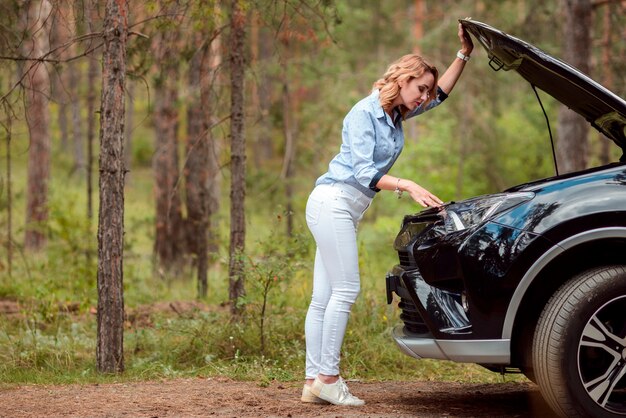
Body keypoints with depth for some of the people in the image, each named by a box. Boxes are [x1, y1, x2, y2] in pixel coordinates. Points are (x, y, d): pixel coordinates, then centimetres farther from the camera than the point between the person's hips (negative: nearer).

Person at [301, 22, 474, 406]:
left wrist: (464, 54, 14)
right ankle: (328, 378, -11)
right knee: (346, 290, -12)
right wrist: (407, 186, -27)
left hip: (344, 210, 9)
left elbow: (442, 93, 23)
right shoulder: (365, 113, -11)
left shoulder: (396, 114, 14)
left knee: (325, 298, 4)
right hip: (333, 201, -9)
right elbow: (363, 172, -18)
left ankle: (314, 381, 2)